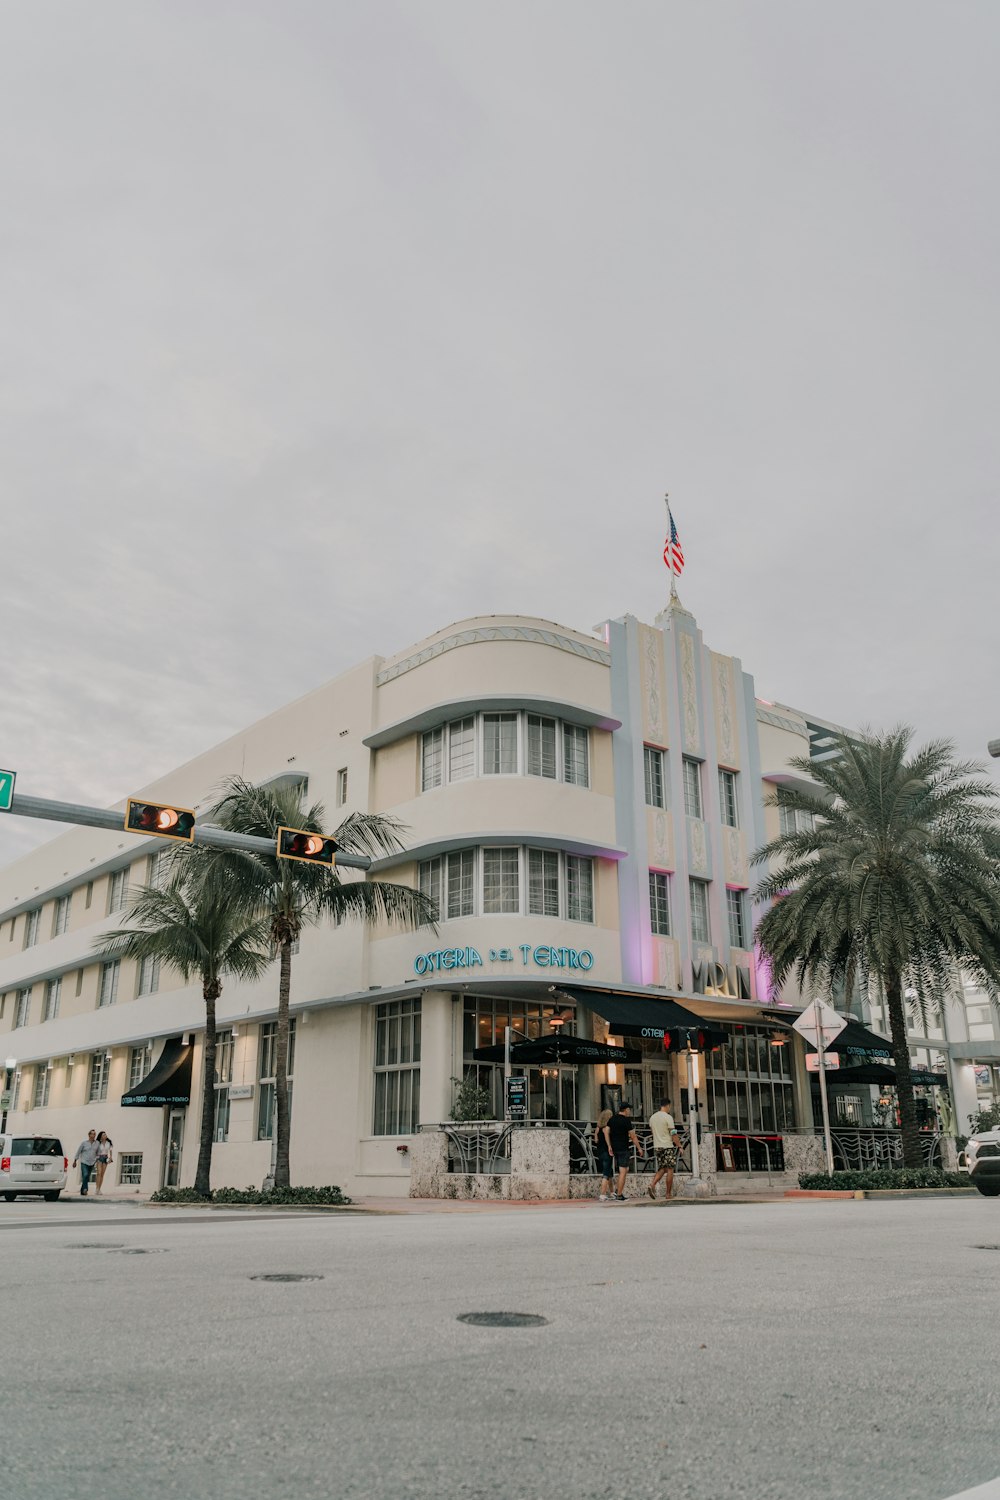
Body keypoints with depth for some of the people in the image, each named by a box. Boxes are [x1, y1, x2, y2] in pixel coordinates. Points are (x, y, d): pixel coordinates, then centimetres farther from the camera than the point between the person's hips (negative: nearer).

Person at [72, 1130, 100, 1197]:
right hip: (84, 1162, -3)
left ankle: (82, 1191, 17)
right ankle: (85, 1189, -23)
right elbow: (78, 1152, 4)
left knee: (87, 1178, 6)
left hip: (92, 1163, 3)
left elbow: (98, 1153, 13)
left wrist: (98, 1161, 7)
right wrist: (75, 1161, 5)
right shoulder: (84, 1143, -2)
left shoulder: (97, 1144, 5)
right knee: (85, 1175, -23)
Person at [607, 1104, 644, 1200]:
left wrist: (609, 1146, 13)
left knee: (625, 1170, 19)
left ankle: (617, 1191, 12)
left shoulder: (612, 1119, 9)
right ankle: (619, 1195, -2)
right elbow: (633, 1136, -10)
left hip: (614, 1148, 8)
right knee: (623, 1171, -2)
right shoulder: (626, 1121, -12)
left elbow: (607, 1133, 9)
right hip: (623, 1149, -8)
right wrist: (639, 1148, -1)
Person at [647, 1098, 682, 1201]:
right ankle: (668, 1194, 3)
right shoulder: (668, 1117, -11)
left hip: (657, 1146, 6)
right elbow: (673, 1134, -14)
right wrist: (679, 1146, -7)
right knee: (670, 1170, 2)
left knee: (661, 1169, 13)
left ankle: (652, 1185, -8)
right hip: (668, 1146, -6)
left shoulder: (652, 1117, 9)